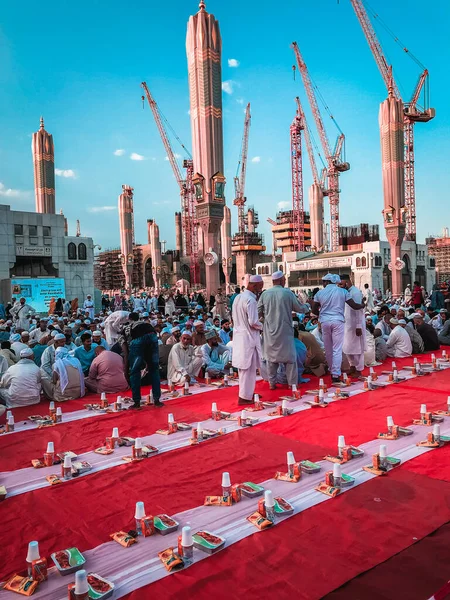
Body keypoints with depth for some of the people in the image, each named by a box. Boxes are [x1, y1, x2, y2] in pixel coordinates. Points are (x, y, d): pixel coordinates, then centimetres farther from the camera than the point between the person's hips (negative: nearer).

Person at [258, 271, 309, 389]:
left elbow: (258, 312, 2)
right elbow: (299, 308, 1)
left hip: (269, 331, 3)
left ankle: (272, 383, 18)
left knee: (271, 356, 13)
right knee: (290, 357, 9)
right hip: (284, 331, -3)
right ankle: (292, 383, 12)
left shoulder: (265, 294, -3)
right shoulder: (288, 293, -9)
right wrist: (307, 306, 23)